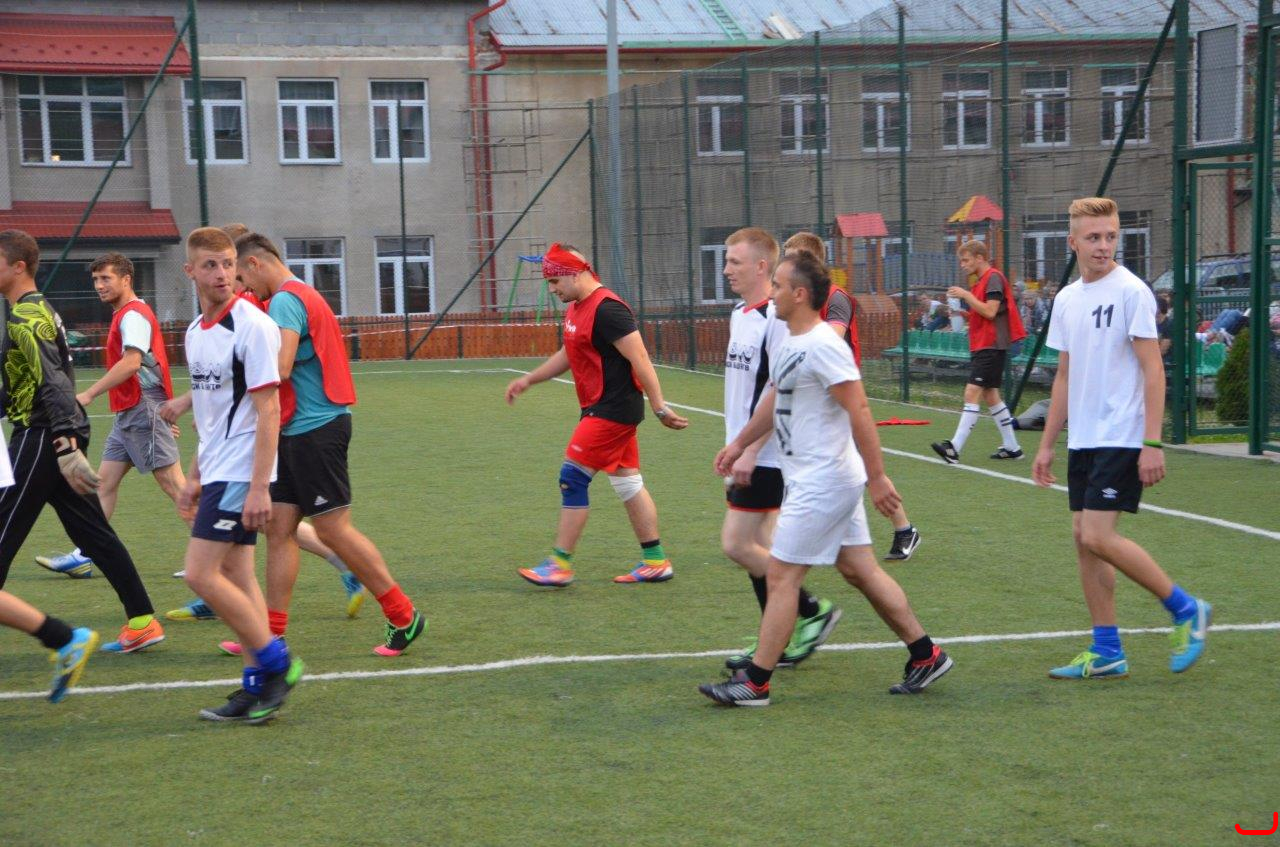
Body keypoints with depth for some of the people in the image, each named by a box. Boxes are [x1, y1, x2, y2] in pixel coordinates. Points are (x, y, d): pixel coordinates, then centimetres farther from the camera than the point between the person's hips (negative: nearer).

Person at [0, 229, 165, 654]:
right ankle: (142, 621, 10)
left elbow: (53, 384, -23)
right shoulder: (40, 309, 16)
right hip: (62, 435, 10)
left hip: (41, 437, -10)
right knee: (93, 533, 10)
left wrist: (66, 448, -28)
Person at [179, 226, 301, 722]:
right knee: (235, 577, 8)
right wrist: (194, 477, 20)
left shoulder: (252, 326, -13)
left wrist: (259, 486, -21)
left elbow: (268, 409, -17)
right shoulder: (196, 332, 12)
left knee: (201, 573, -13)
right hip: (216, 471, 8)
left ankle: (276, 663, -2)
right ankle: (259, 685, 14)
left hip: (241, 473, -8)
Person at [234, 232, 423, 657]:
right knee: (279, 528, 8)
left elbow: (279, 369, -26)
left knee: (333, 528, -3)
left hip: (314, 431, -10)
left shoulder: (285, 300, -14)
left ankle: (404, 617, 6)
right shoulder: (301, 295, 19)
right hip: (301, 431, 10)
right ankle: (271, 635, 11)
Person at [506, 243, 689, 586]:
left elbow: (640, 359, -20)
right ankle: (656, 561, 17)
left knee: (572, 479, -7)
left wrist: (660, 407, -21)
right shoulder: (576, 309, 13)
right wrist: (528, 379, 20)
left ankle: (560, 565, -1)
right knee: (628, 484, 12)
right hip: (602, 410, 10)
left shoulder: (606, 310, -18)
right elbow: (567, 355, 27)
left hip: (611, 411, -10)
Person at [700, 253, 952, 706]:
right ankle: (926, 656, 21)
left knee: (782, 574, -5)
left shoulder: (822, 346, -19)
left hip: (823, 481, -10)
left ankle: (755, 682, 2)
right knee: (859, 570, 13)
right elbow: (775, 399, 26)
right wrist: (739, 443, 28)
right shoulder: (791, 344, 11)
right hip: (810, 477, 10)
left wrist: (877, 477, -23)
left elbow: (859, 411, -22)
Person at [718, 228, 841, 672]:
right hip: (745, 453, 9)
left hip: (765, 457, -9)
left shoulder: (776, 318, -16)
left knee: (737, 544, -7)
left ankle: (812, 611, 6)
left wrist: (749, 452, -22)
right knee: (758, 549, 11)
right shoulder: (739, 314, 13)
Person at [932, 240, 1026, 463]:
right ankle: (1011, 447, 18)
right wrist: (963, 312, 11)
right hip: (982, 346, 10)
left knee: (972, 393, -16)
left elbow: (990, 312, -20)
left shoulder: (993, 278, -11)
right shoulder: (981, 281, 18)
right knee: (990, 396, 12)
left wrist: (966, 295, -18)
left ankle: (954, 448, -22)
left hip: (991, 346, -10)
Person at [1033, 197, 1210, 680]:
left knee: (1097, 536, -14)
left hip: (1122, 438, -7)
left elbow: (1153, 371, -12)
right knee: (1084, 539, 6)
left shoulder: (1131, 292, -10)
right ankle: (1106, 654, 14)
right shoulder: (1067, 299, 11)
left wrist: (1153, 443, -18)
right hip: (1083, 440, 7)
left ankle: (1186, 610, 3)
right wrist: (1047, 445, 16)